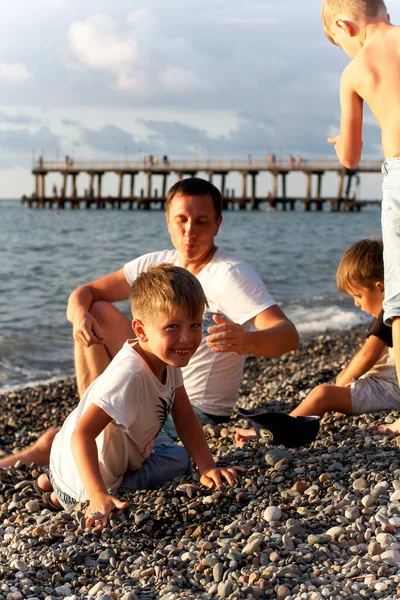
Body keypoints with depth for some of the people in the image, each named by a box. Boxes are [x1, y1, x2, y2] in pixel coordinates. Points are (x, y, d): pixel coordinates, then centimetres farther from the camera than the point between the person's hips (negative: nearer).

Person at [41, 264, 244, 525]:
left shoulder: (168, 359, -10)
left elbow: (186, 420, -2)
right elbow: (83, 434, -41)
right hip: (81, 477, -9)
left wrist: (208, 467, -12)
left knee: (179, 461, 18)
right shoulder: (129, 376, -38)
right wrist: (98, 495, -47)